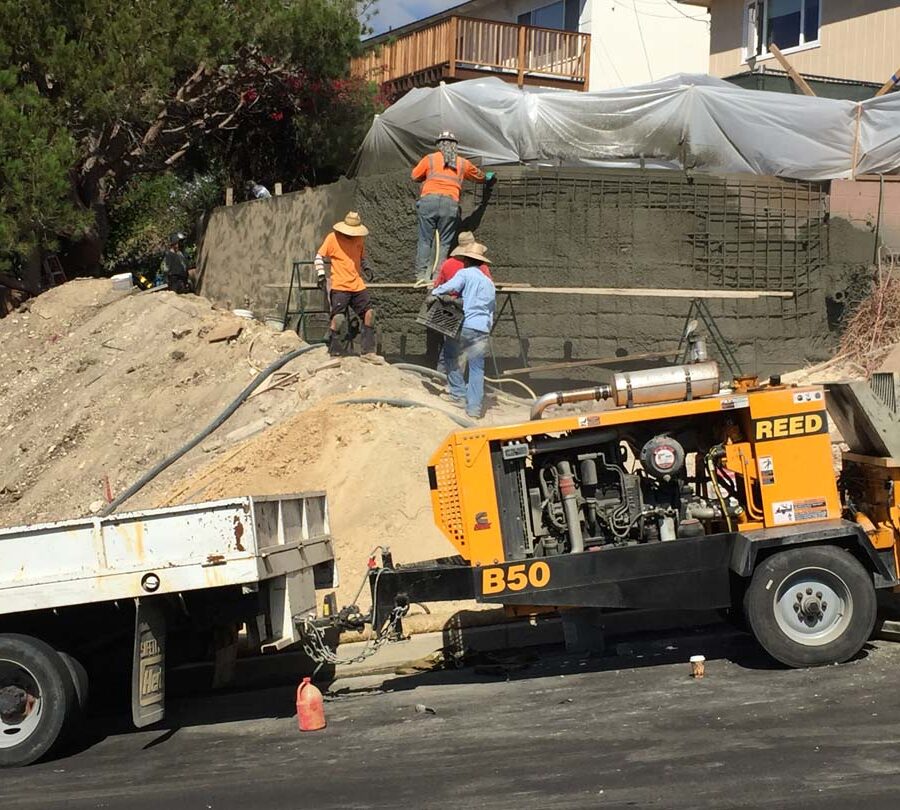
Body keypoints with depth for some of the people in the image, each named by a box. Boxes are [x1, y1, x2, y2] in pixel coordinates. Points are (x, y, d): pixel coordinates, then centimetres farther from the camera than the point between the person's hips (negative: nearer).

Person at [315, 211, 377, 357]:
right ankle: (334, 353, 1)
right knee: (337, 317, -9)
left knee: (369, 313, 1)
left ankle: (368, 351, 9)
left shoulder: (360, 239, 11)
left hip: (358, 285, 5)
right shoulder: (333, 238, -4)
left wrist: (367, 267, 6)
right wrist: (320, 274, -11)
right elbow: (319, 256, 0)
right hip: (339, 286, -5)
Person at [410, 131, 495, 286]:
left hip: (428, 199, -1)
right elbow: (479, 176, 36)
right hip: (450, 203, 1)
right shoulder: (463, 163, 19)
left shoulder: (430, 159, 13)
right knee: (445, 242, 5)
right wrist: (488, 177, 58)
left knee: (425, 240, 2)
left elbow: (415, 176, 20)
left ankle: (422, 275, -5)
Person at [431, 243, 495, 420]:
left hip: (465, 325, -5)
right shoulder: (489, 282, 22)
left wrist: (434, 292, 0)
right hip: (482, 330, 5)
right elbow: (492, 307, 23)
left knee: (451, 357, 15)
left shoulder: (465, 273, 3)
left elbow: (450, 287, -16)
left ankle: (459, 395, 12)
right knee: (477, 368, 6)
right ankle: (474, 407, 4)